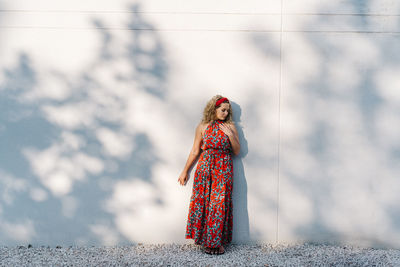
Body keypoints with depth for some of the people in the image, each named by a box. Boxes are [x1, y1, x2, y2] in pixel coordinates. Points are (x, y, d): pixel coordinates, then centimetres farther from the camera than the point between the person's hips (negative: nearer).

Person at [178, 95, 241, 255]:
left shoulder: (230, 126, 7)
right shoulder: (203, 126, 5)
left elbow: (237, 151, 6)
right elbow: (195, 151, 9)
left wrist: (230, 135, -8)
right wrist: (185, 171, 9)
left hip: (223, 169, 0)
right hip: (205, 167, 0)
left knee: (219, 203, -2)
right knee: (202, 201, -2)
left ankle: (217, 241, 7)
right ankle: (205, 239, 9)